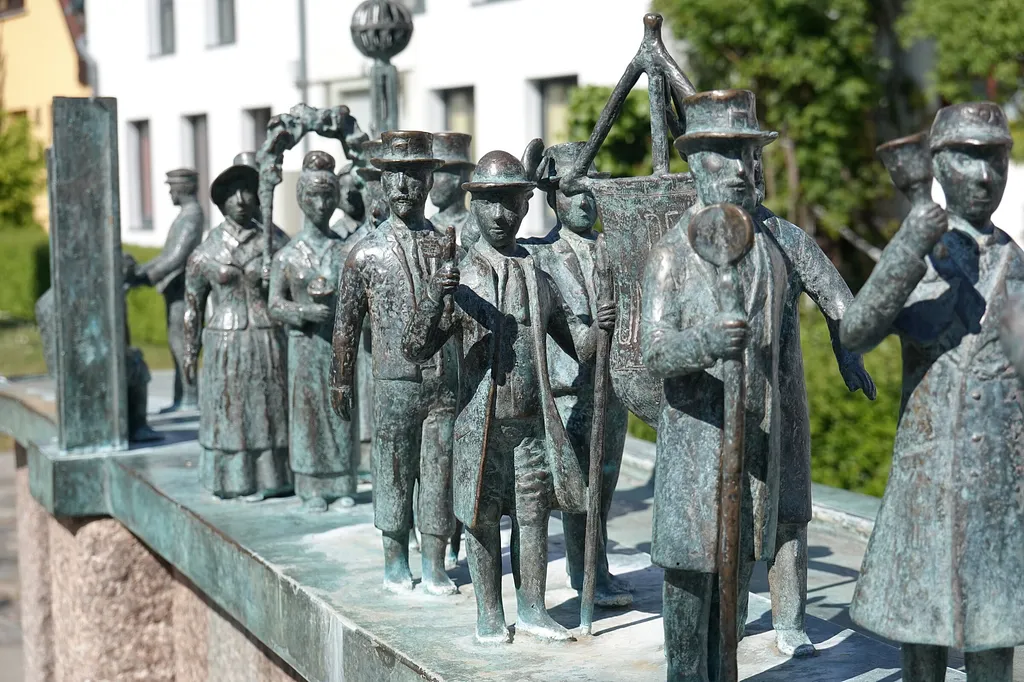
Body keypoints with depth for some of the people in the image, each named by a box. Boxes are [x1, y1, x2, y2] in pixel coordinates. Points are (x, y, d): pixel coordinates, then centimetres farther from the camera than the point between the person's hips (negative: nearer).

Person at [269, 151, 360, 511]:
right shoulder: (288, 255, 0)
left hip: (341, 342, 1)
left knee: (342, 411, 5)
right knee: (308, 410, 2)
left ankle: (343, 485, 16)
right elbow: (275, 306, 0)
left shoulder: (347, 249, 4)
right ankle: (312, 489, 10)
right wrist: (305, 311, -17)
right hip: (305, 344, -1)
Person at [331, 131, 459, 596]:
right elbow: (346, 323, 6)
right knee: (393, 473, 6)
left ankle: (435, 566, 15)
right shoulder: (366, 253, 1)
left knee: (439, 472, 4)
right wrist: (341, 383, 7)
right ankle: (396, 563, 20)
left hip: (445, 382, 1)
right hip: (393, 383, -1)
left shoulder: (450, 246, 6)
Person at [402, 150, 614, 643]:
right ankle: (489, 615, 18)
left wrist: (599, 328, -9)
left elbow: (575, 344, 13)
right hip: (480, 422, -3)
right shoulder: (460, 279, -3)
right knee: (482, 519, 5)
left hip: (533, 420, 3)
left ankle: (532, 609, 23)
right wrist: (432, 299, -27)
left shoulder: (539, 276, 8)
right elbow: (417, 350, -10)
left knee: (533, 514, 9)